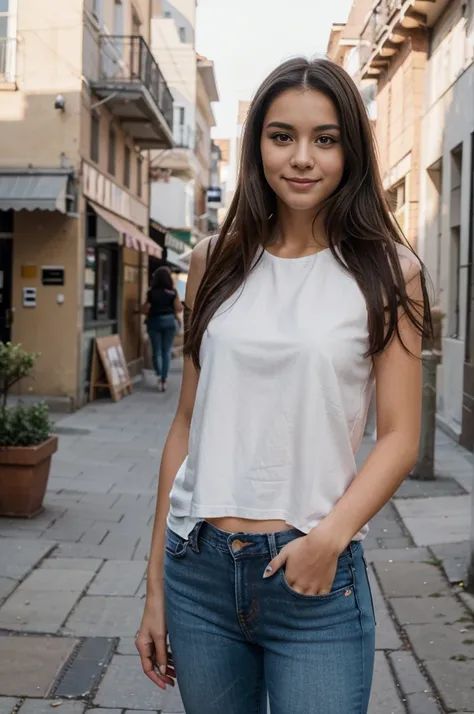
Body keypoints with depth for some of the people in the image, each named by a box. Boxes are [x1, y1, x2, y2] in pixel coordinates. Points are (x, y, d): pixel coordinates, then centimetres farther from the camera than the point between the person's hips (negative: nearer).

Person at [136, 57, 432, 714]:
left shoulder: (387, 272, -1)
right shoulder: (216, 264, 6)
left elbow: (399, 438, -3)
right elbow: (188, 424, 9)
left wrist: (332, 535, -20)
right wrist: (156, 586, 9)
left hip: (316, 581, -3)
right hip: (197, 569, 3)